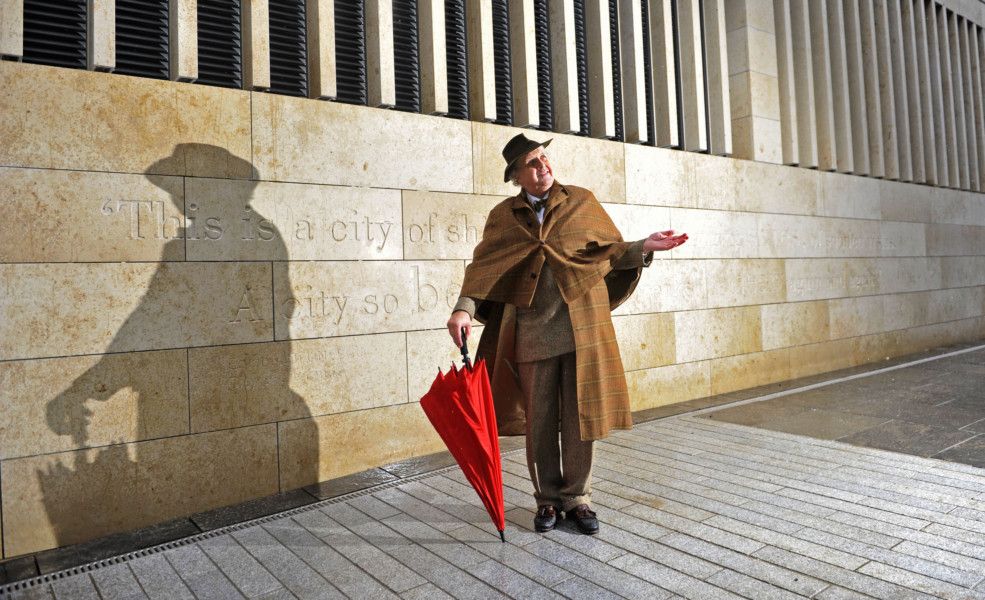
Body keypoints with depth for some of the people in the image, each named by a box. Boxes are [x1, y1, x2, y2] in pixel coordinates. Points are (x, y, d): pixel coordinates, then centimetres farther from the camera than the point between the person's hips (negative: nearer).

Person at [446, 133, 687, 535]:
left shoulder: (582, 202, 6)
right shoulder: (503, 216, 6)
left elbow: (612, 251, 10)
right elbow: (483, 265, -2)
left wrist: (644, 247, -8)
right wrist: (464, 308, -16)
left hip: (581, 328, 0)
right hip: (531, 332, 1)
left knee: (579, 419, 6)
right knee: (538, 423, 9)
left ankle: (577, 499, 22)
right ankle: (548, 500, 26)